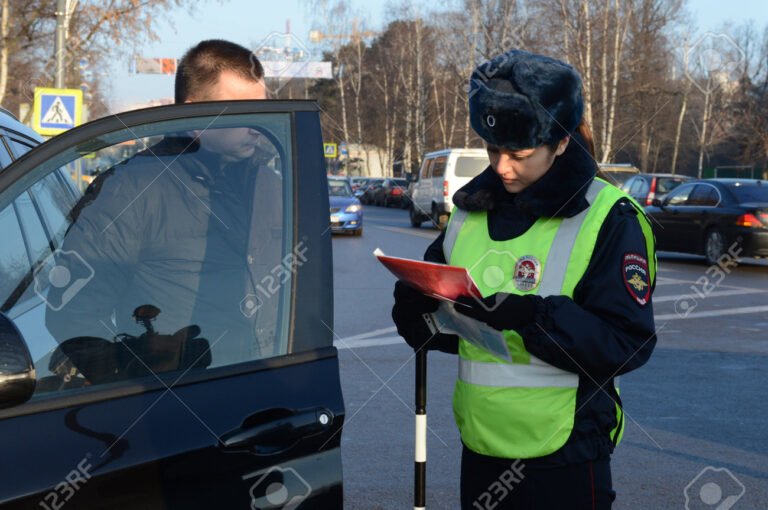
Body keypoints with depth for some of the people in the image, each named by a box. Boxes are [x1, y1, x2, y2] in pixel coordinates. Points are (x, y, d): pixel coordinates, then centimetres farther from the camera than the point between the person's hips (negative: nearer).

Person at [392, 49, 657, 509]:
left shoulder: (611, 220, -8)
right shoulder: (473, 209, 8)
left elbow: (628, 343, -15)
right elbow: (432, 329, 11)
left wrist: (533, 316, -26)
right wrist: (416, 304, -11)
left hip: (565, 459, -5)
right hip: (481, 451, 5)